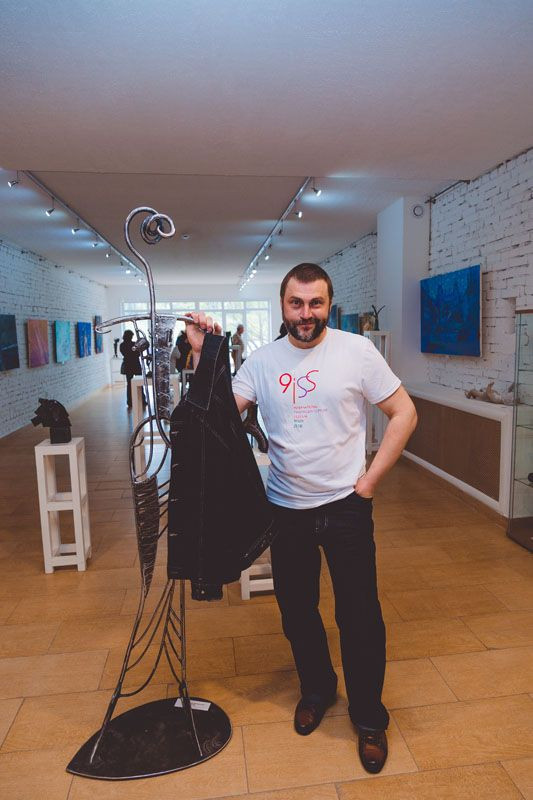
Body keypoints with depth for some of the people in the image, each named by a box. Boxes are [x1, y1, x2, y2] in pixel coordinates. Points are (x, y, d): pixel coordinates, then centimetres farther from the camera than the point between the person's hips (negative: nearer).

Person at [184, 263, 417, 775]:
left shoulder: (356, 350, -8)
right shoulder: (262, 361, 0)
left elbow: (404, 413, -4)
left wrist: (370, 479, -8)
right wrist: (201, 356, -15)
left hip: (345, 506, -2)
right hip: (286, 508, 3)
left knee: (360, 616, 7)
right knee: (296, 611, 18)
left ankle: (369, 717, 32)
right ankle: (316, 689, 45)